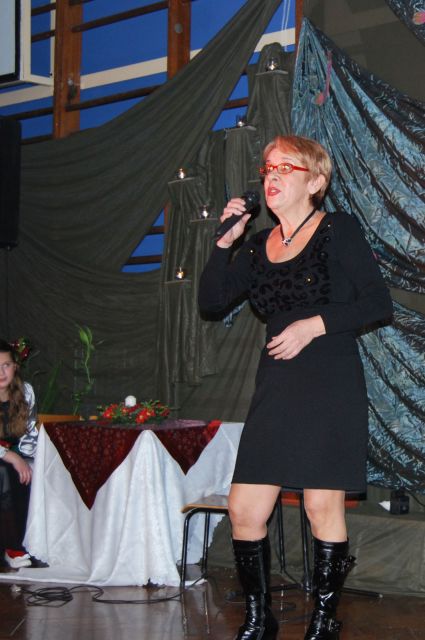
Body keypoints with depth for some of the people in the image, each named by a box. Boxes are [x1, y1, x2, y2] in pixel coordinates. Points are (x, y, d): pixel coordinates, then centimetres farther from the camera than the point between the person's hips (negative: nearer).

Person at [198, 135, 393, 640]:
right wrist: (223, 243, -1)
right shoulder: (259, 245, 14)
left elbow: (379, 304, -6)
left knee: (323, 507, -2)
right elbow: (210, 301, 10)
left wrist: (316, 323, -15)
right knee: (244, 510, 1)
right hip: (275, 388, 5)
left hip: (330, 386, -5)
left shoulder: (338, 230, -1)